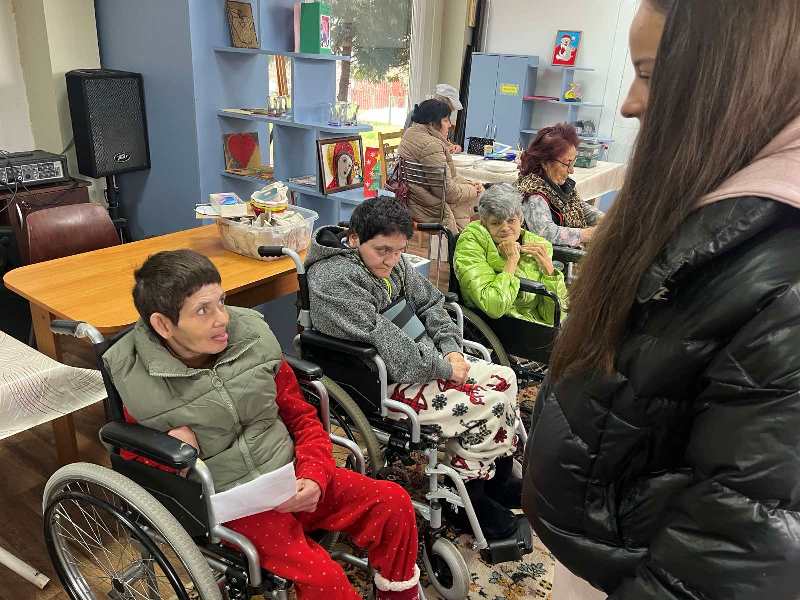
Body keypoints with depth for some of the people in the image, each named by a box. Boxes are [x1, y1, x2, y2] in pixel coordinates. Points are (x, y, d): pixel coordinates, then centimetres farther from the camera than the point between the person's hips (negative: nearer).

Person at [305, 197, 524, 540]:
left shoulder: (388, 259, 5)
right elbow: (384, 340, -27)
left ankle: (499, 477, 18)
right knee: (484, 405, -18)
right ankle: (468, 496, 5)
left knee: (504, 379, 2)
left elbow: (429, 302, 12)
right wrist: (444, 368, -19)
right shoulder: (335, 279, -22)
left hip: (426, 363, 9)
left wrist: (451, 350, -3)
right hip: (387, 385, -9)